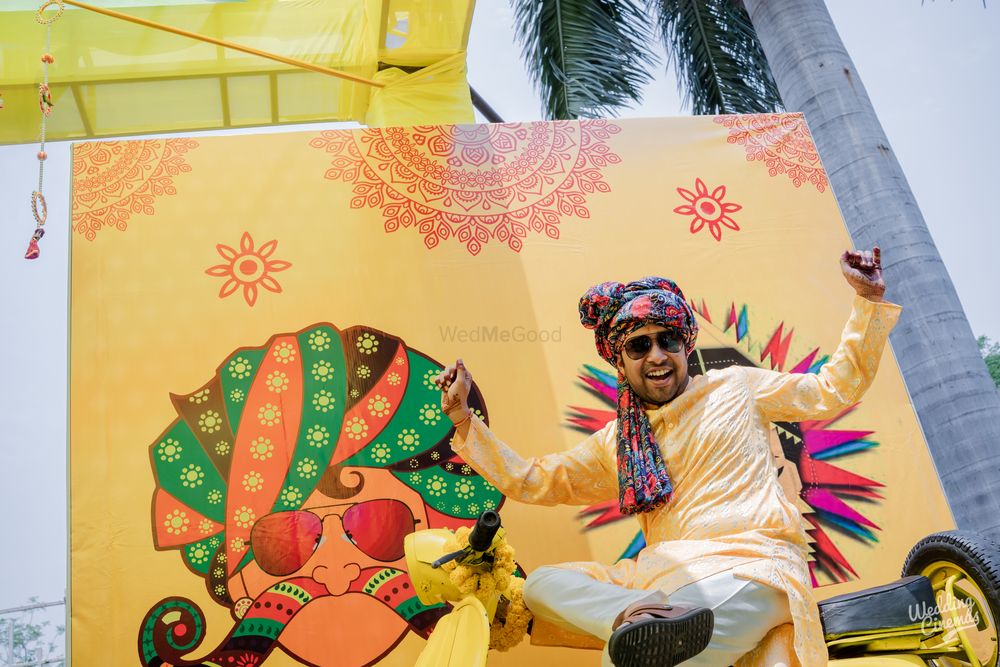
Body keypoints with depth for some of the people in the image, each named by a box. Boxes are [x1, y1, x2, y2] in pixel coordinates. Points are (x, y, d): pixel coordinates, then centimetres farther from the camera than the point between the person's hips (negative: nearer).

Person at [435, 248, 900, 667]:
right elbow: (530, 480, 19)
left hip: (752, 567, -6)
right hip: (667, 577, 6)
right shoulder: (614, 443, 20)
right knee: (541, 584, -22)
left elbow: (835, 390, 16)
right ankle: (651, 614, -41)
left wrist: (868, 300, 10)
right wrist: (463, 419, 11)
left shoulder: (735, 387, 13)